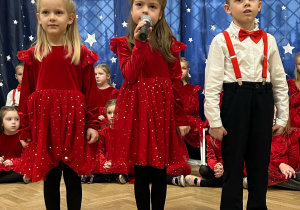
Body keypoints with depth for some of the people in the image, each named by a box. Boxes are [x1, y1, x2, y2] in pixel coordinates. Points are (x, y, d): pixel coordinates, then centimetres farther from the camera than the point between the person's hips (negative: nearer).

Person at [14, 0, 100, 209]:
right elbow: (26, 94, 4)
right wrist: (25, 129, 3)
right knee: (50, 178, 11)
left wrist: (93, 124, -2)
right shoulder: (33, 55, 3)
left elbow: (90, 92, 0)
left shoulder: (82, 54, 0)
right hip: (43, 121, 1)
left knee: (73, 177, 9)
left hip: (73, 121, -1)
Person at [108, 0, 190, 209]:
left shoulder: (169, 43, 5)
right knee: (141, 172, 4)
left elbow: (176, 82, 3)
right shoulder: (124, 43, 3)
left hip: (162, 108, 1)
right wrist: (140, 42, -17)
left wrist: (181, 118, 0)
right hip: (136, 108, -1)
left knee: (160, 172, 7)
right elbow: (130, 77, -13)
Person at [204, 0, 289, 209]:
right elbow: (212, 84, -6)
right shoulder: (221, 41, -3)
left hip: (263, 101, 3)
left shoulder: (269, 40, 8)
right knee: (233, 162, 3)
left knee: (260, 161, 10)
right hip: (234, 99, -3)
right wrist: (214, 121, -10)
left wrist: (282, 117, 9)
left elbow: (279, 81, 12)